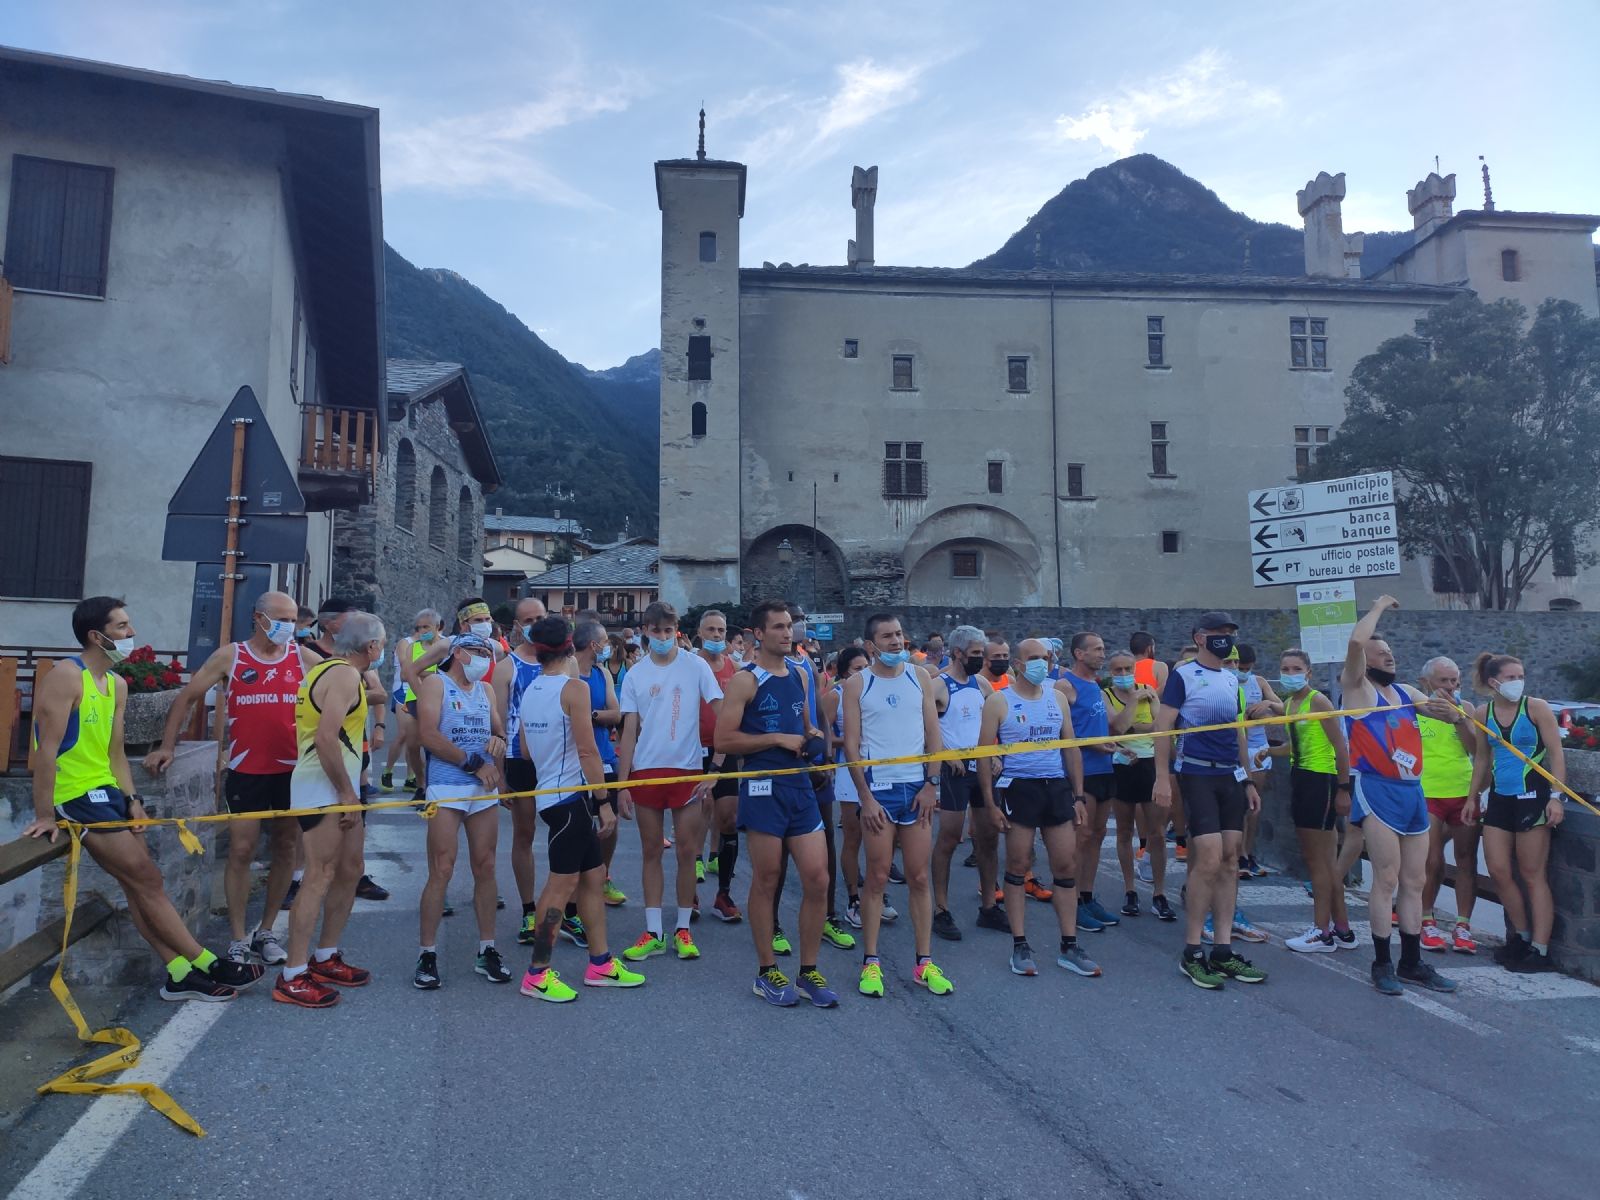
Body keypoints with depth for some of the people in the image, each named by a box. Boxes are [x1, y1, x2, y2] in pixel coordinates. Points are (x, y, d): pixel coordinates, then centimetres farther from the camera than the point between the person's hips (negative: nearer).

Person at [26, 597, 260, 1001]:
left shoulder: (117, 684, 11)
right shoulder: (66, 676, -15)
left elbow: (114, 752, 11)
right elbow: (47, 749, -20)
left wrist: (131, 800, 2)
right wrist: (44, 815, -21)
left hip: (108, 792, 8)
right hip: (77, 797, -8)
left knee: (140, 883, 7)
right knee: (147, 879, -5)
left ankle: (181, 974, 10)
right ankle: (206, 963, 2)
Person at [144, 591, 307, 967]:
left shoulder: (302, 657, 3)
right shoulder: (230, 657, 0)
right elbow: (188, 696, 4)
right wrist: (166, 746, -1)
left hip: (292, 769, 2)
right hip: (245, 770, -2)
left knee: (285, 849, 8)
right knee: (241, 850, 0)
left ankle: (267, 931, 23)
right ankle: (239, 939, 11)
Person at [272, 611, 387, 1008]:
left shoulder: (329, 668, 17)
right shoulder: (345, 674, -13)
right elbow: (326, 737, -24)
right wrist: (347, 792, -18)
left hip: (337, 788, 10)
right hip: (322, 789, -10)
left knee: (349, 870, 14)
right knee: (320, 876, -9)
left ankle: (325, 959, 24)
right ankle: (292, 978, -5)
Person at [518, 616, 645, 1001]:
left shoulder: (529, 691, 10)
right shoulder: (575, 687, -14)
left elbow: (527, 750, 16)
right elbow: (588, 751, -16)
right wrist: (605, 802, -13)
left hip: (551, 792, 8)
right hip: (570, 794, -8)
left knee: (593, 877, 14)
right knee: (562, 884, -1)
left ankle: (600, 963, 21)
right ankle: (538, 974, 6)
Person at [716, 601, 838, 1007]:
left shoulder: (799, 675, 12)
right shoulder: (745, 680, -7)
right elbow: (722, 740, -14)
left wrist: (812, 735, 5)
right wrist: (777, 738, -15)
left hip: (800, 786, 6)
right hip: (763, 788, -6)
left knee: (817, 879, 3)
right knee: (766, 880, 4)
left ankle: (809, 971, 18)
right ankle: (767, 973, 20)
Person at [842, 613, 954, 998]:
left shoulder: (918, 678, 8)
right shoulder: (857, 685, 0)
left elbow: (933, 734, 6)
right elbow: (851, 744, -3)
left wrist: (931, 784, -3)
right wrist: (865, 797, -9)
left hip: (917, 788, 3)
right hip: (878, 789, -2)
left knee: (919, 877, 6)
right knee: (877, 877, 2)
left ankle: (924, 963, 14)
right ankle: (870, 962, 12)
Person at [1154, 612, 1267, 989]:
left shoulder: (1231, 679, 17)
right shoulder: (1183, 674, -4)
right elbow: (1163, 726, -9)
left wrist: (1248, 779, 18)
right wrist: (1162, 777, -17)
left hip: (1231, 777, 7)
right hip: (1197, 775, -7)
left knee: (1229, 860, 5)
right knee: (1209, 859, -12)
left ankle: (1223, 950, 13)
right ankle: (1191, 953, 0)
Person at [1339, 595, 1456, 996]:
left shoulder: (1405, 692, 18)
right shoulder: (1357, 686, -2)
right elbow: (1356, 641, -17)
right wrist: (1379, 607, -3)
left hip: (1413, 792, 7)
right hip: (1378, 791, -7)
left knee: (1414, 881, 10)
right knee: (1387, 879, -8)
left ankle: (1412, 962, 19)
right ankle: (1382, 964, 1)